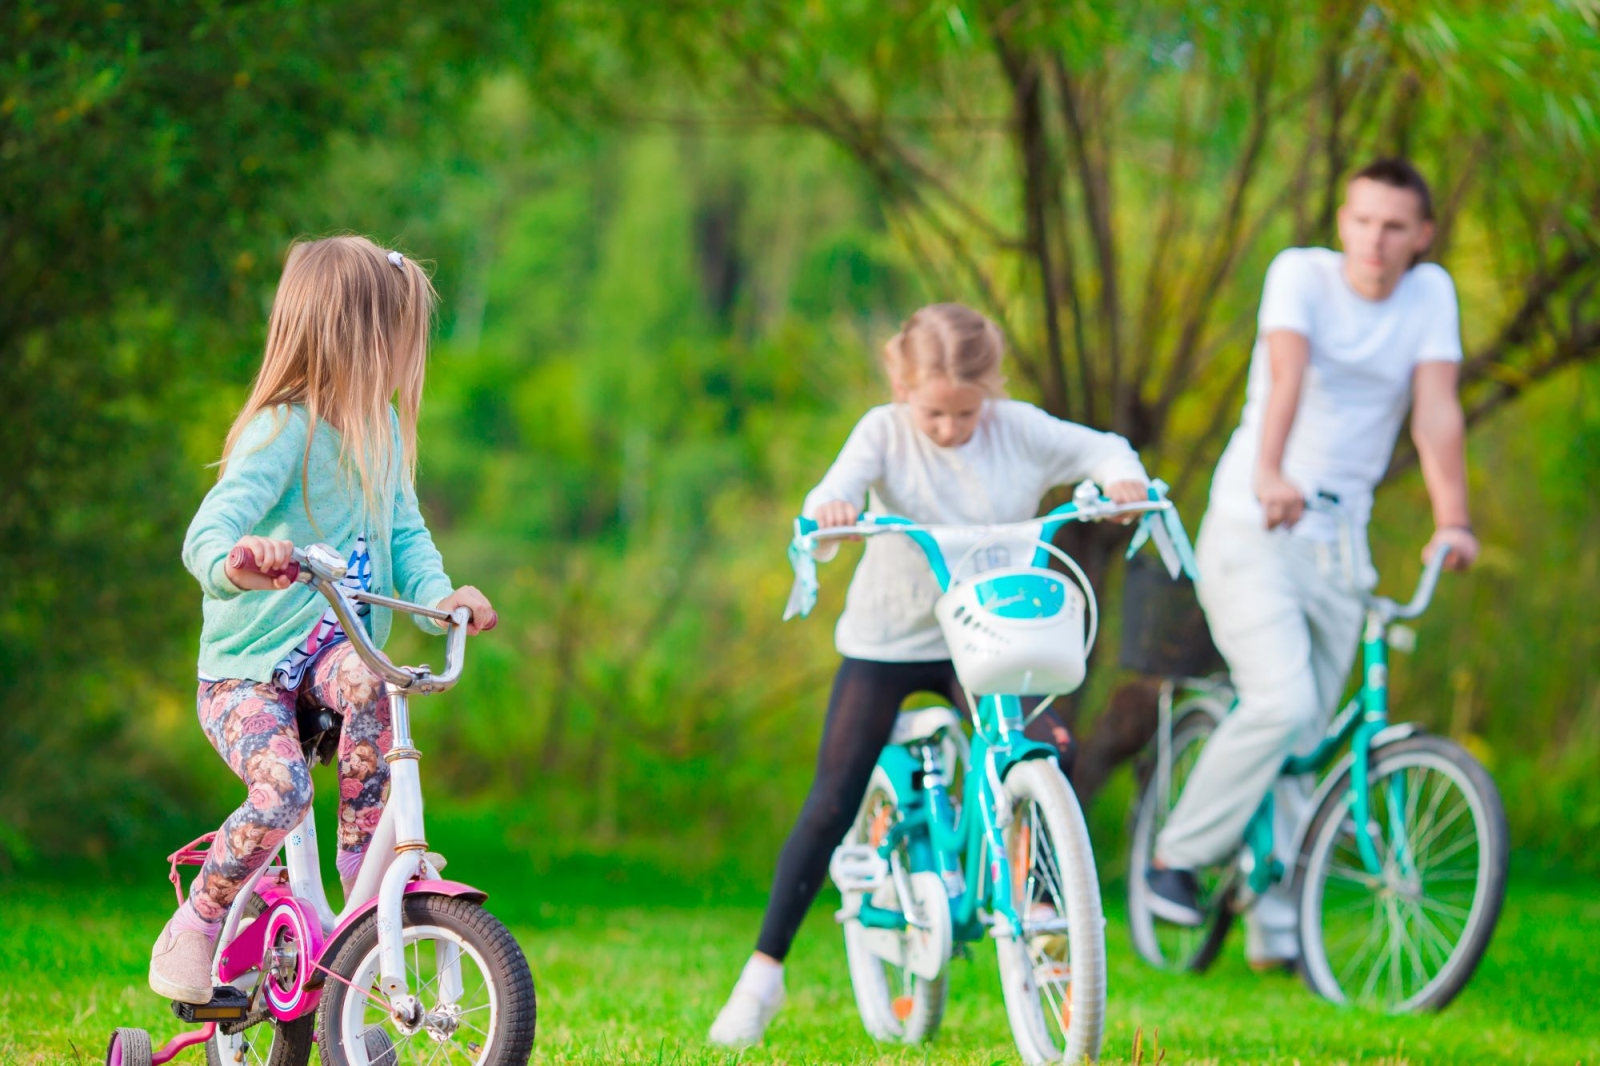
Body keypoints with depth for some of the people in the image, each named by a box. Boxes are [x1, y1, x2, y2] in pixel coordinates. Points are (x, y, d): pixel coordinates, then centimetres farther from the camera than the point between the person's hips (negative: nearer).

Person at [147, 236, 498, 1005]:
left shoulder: (382, 430, 7)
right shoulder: (282, 432, -18)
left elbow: (404, 532, 7)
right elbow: (207, 532, -29)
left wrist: (436, 594, -16)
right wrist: (237, 562, -54)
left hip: (327, 648, 5)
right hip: (245, 671, -5)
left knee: (363, 682, -33)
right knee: (283, 790, -30)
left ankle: (364, 862, -16)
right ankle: (192, 931, -6)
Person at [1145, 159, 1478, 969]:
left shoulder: (1431, 294, 2)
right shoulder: (1302, 273, -8)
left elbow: (1437, 409, -10)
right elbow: (1287, 370, -26)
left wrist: (1452, 521, -24)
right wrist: (1270, 474, -44)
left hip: (1339, 539, 4)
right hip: (1252, 529, -4)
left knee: (1305, 737, 6)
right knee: (1282, 702, -20)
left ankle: (1274, 931, 15)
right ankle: (1177, 857, -2)